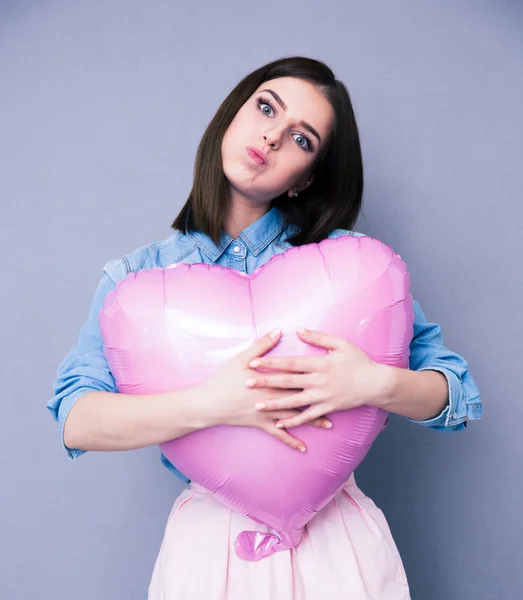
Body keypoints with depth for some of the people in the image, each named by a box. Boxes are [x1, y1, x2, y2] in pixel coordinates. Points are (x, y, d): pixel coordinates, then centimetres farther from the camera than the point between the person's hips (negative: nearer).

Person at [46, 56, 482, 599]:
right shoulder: (136, 277, -1)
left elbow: (458, 391, -2)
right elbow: (75, 421, -13)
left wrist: (376, 382, -24)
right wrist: (211, 404, -28)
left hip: (338, 534, 1)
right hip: (210, 535, 0)